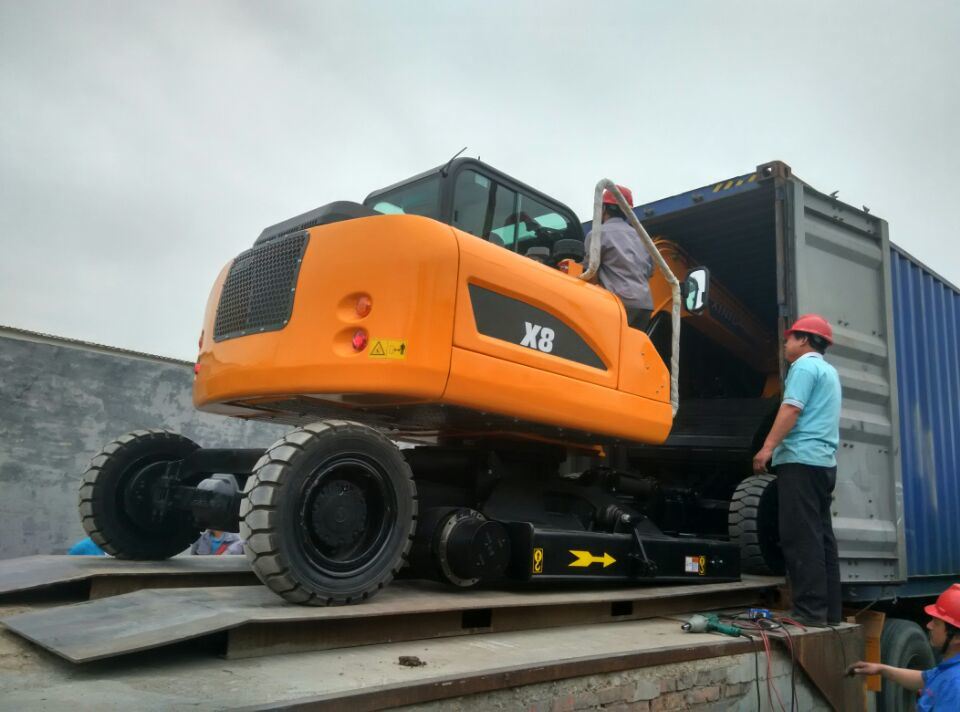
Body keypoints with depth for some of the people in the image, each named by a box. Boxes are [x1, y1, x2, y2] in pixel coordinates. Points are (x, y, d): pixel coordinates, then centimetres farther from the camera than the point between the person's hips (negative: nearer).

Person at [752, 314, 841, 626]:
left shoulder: (804, 366, -4)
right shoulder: (829, 371, 25)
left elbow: (792, 408, -16)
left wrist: (768, 446, -21)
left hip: (801, 459, -10)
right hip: (824, 460, 10)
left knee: (801, 537, -10)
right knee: (821, 535, 9)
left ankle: (810, 610, -11)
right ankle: (829, 610, 11)